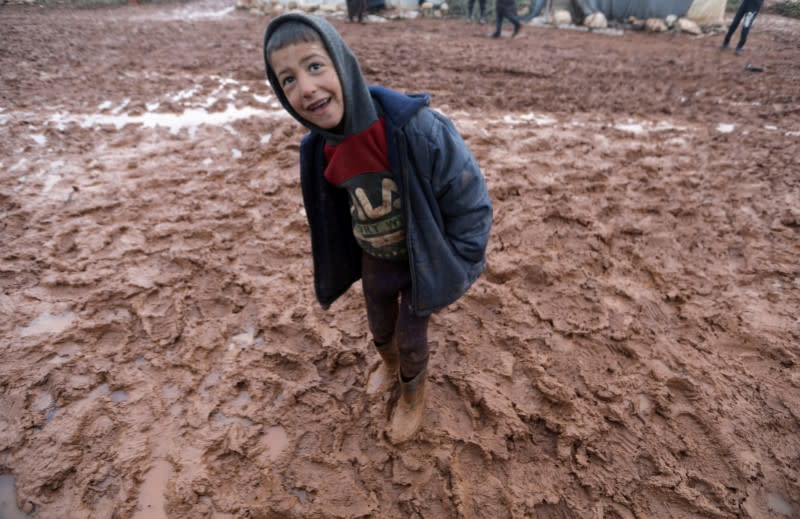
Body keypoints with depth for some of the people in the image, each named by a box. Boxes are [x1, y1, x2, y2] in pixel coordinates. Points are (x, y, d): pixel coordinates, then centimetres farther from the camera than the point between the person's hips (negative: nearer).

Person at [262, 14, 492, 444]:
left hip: (422, 261, -4)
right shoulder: (320, 150, -14)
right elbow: (332, 214, 4)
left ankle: (414, 392, 48)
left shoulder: (416, 126, -33)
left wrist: (448, 270, -16)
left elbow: (470, 202, -23)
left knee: (410, 337, 14)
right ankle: (388, 363, 61)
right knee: (379, 328, 25)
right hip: (374, 261, 5)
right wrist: (329, 278, 11)